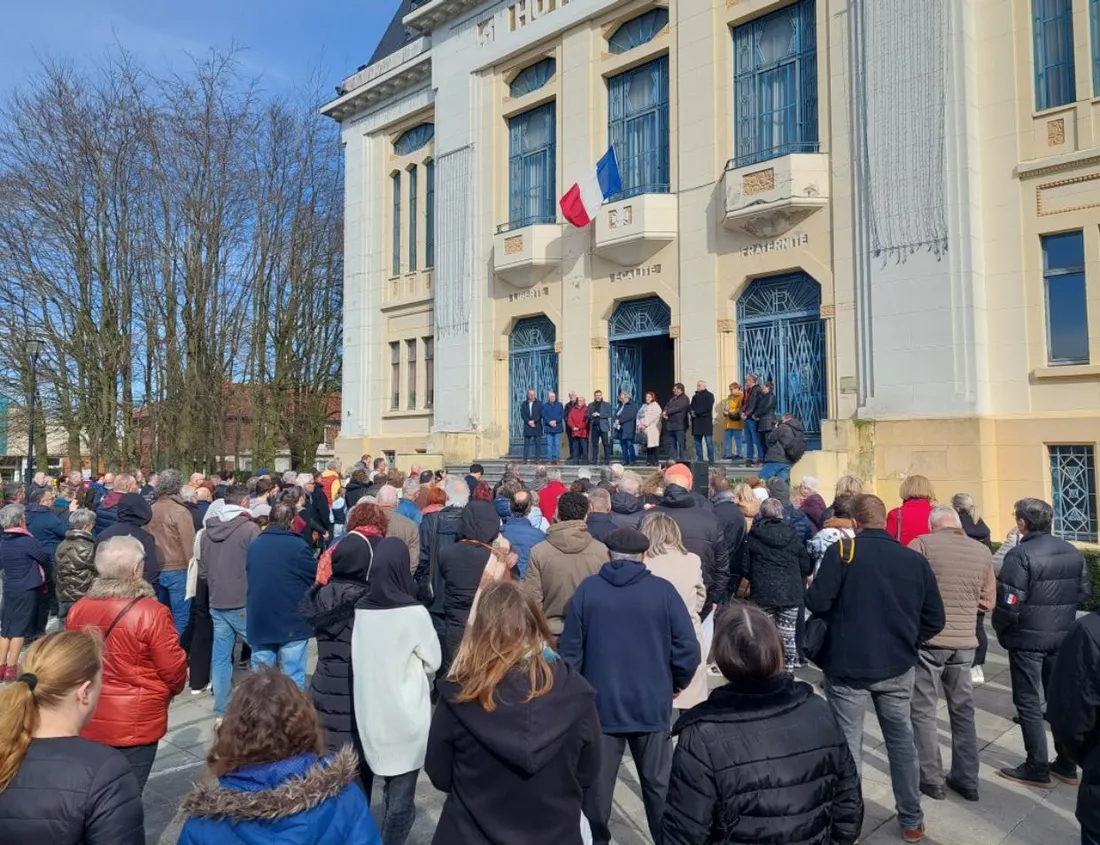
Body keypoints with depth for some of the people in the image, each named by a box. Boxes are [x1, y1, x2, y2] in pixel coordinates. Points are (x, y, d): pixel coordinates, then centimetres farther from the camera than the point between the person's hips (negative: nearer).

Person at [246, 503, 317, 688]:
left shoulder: (254, 545, 4)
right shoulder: (298, 545, -14)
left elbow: (248, 578, 16)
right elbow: (318, 576, -6)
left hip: (259, 621, 5)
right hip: (291, 622, -5)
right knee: (293, 679, 2)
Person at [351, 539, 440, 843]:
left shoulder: (360, 609, -5)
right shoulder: (414, 612, -17)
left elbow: (359, 659, 9)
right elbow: (433, 661, -4)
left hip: (370, 715, 5)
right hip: (406, 716, -5)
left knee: (390, 790, 21)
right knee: (401, 798, 9)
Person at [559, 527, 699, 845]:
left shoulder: (587, 589, -5)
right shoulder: (663, 590, -6)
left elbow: (570, 649, -4)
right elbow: (688, 648, -8)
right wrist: (678, 683, 10)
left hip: (599, 704, 0)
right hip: (651, 704, 0)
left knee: (596, 782, 13)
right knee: (658, 783, 13)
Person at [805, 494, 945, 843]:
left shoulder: (842, 551, -12)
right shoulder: (915, 560, -2)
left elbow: (817, 603, -18)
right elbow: (934, 620, 2)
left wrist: (810, 592, 4)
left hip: (847, 665, -3)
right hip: (897, 667, 3)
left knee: (847, 745, 8)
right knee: (901, 740, 19)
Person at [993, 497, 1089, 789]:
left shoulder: (1020, 554, -19)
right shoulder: (1073, 553, 4)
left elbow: (1009, 602, -20)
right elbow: (1084, 593, 11)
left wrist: (1001, 630, -4)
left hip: (1027, 638, -7)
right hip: (1062, 638, 7)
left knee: (1029, 703, 4)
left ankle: (1037, 769, 10)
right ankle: (1066, 765, 26)